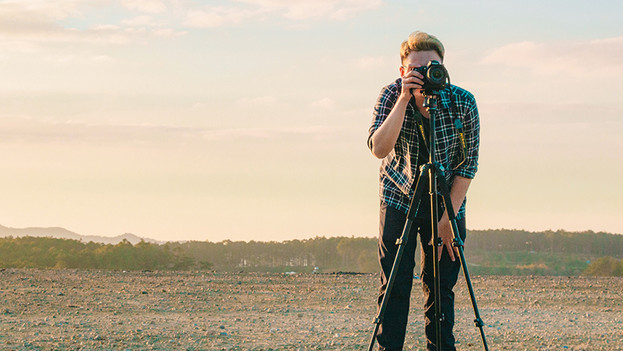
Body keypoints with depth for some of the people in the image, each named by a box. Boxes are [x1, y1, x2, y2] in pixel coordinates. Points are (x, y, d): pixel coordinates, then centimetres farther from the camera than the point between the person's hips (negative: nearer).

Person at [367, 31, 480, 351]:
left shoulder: (462, 103, -15)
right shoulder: (392, 96, -15)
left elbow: (468, 162, -10)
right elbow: (379, 149, -29)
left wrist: (448, 217, -13)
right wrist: (404, 99, -35)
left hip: (447, 204, 1)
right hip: (399, 199, 0)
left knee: (441, 288, 1)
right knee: (394, 286, -6)